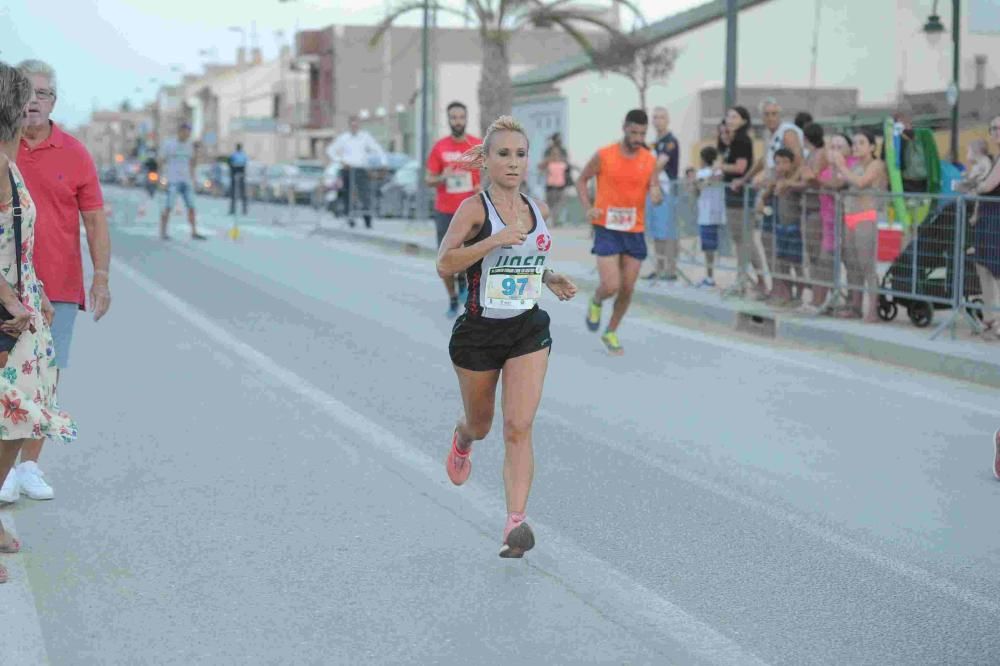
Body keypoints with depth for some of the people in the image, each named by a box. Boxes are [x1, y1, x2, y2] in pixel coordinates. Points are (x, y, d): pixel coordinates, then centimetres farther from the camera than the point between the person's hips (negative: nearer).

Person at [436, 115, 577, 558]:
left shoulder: (539, 210, 5)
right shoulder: (475, 208, -11)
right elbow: (445, 264, -21)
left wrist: (550, 279, 4)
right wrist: (494, 240, -31)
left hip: (529, 330, 2)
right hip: (478, 332, -2)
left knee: (519, 427, -11)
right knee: (480, 424, 17)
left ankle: (515, 523, -13)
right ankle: (462, 439, 55)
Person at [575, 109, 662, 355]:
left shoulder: (650, 161, 1)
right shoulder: (603, 156, -7)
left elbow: (656, 192, 2)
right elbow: (581, 180, 5)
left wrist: (657, 195, -23)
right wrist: (588, 208, -10)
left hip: (635, 231, 3)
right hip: (607, 230, -3)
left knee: (627, 289, 6)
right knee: (611, 286, -14)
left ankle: (611, 332, 27)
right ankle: (596, 302, 23)